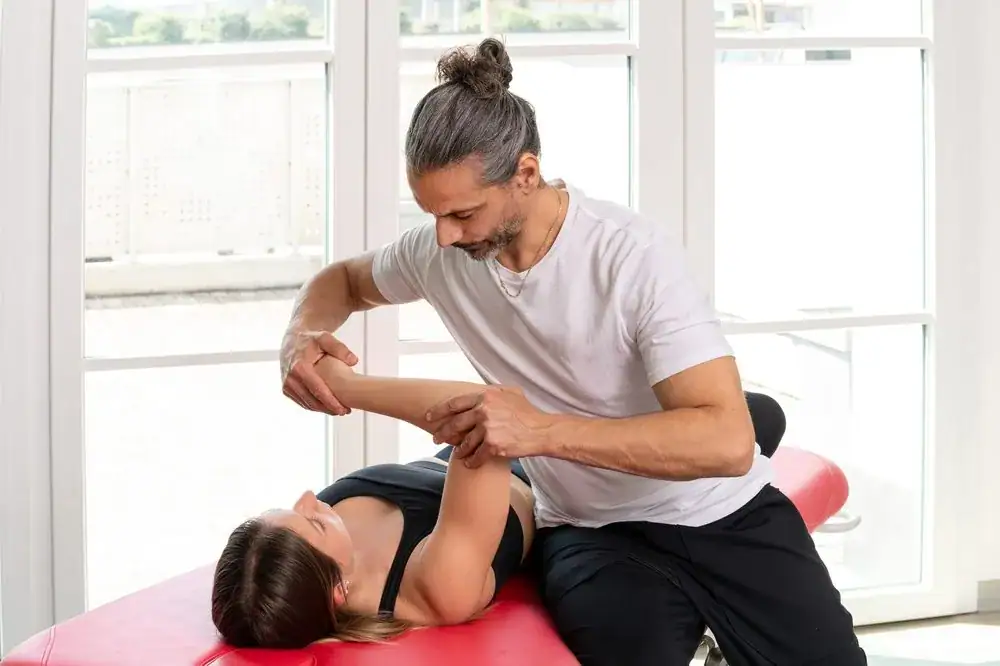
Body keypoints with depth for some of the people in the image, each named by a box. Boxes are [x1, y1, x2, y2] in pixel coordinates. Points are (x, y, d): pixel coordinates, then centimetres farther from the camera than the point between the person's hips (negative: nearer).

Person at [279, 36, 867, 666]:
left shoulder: (636, 255, -22)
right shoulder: (442, 251, -7)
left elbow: (727, 441, -30)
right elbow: (343, 280, 17)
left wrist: (543, 430, -40)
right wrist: (303, 336, -8)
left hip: (723, 513, -1)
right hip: (594, 533, 1)